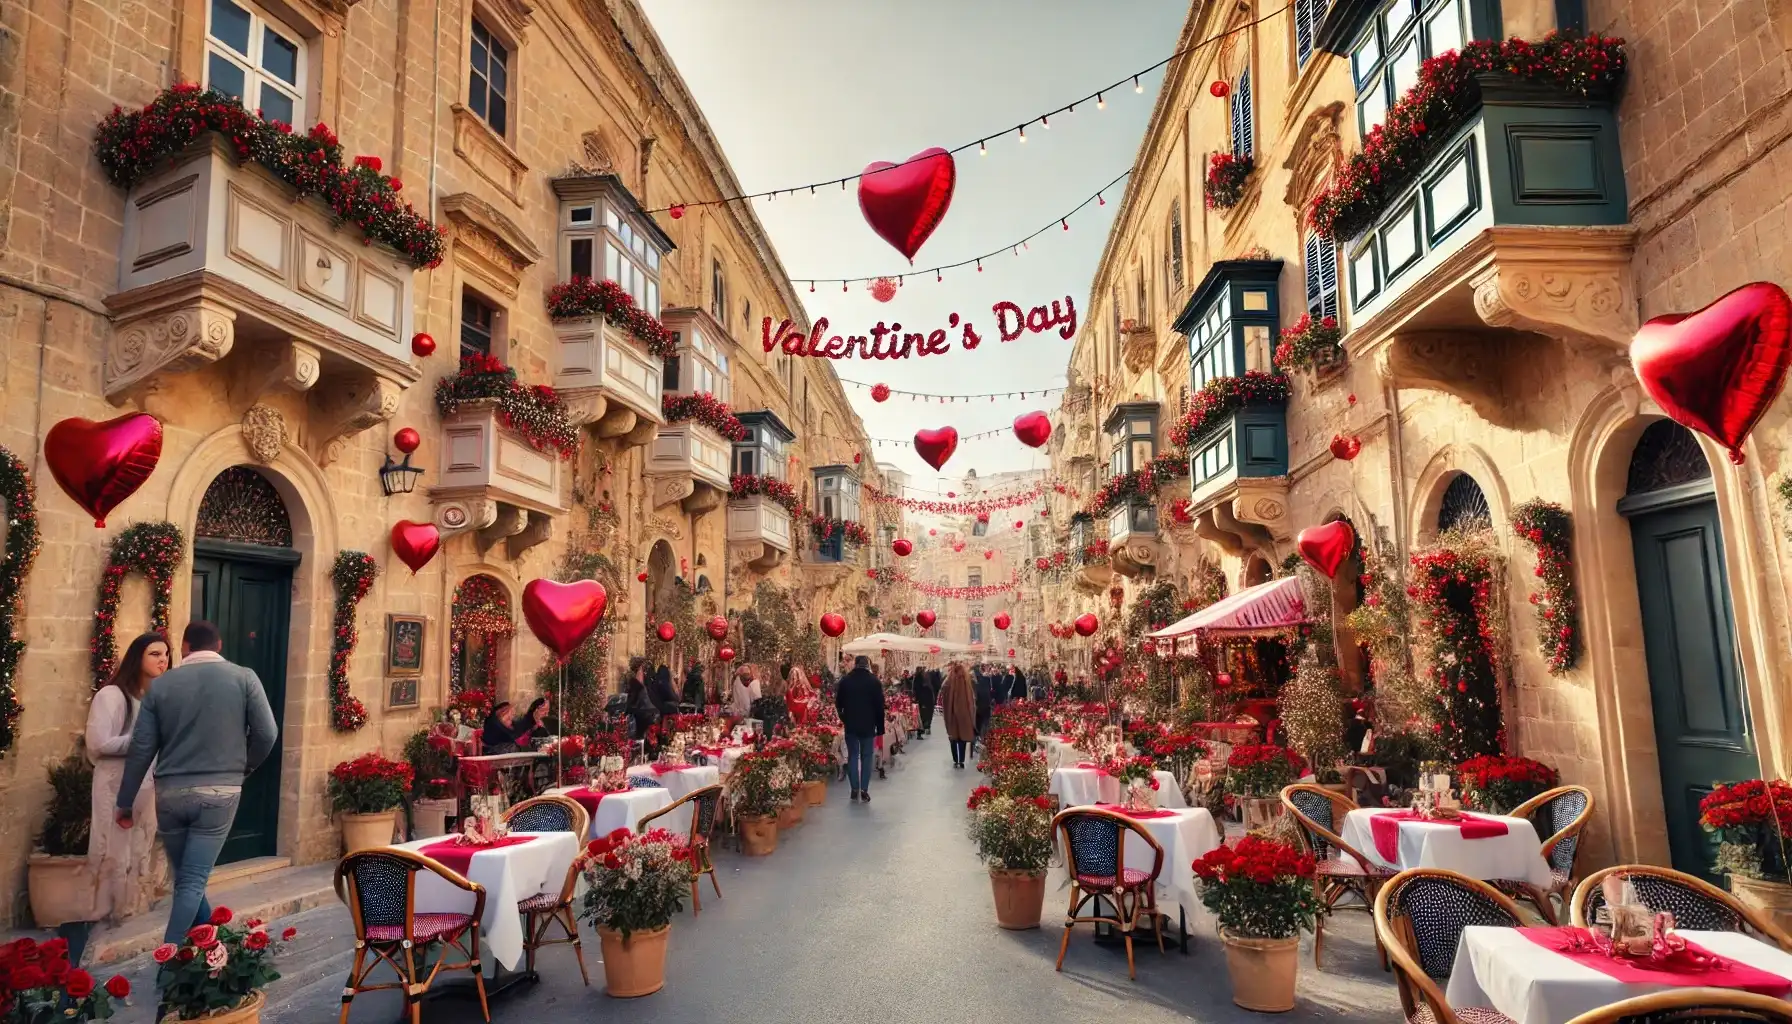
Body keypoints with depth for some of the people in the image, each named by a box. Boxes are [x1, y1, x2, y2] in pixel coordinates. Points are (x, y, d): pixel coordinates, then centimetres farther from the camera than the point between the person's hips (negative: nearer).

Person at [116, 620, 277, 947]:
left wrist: (125, 802, 12)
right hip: (220, 791, -2)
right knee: (193, 881, 2)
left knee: (185, 877, 18)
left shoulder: (161, 684, 4)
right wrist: (243, 767, 13)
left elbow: (141, 748, 3)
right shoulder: (244, 678, -2)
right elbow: (267, 734, -6)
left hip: (170, 791, 2)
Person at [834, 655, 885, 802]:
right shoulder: (874, 681, -5)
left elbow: (838, 704, 5)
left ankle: (855, 789, 5)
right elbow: (880, 706, -5)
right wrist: (880, 727, 1)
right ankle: (864, 790, 1)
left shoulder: (845, 681, -1)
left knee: (853, 755, 10)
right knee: (866, 757, 6)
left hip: (850, 725, 1)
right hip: (868, 726, -1)